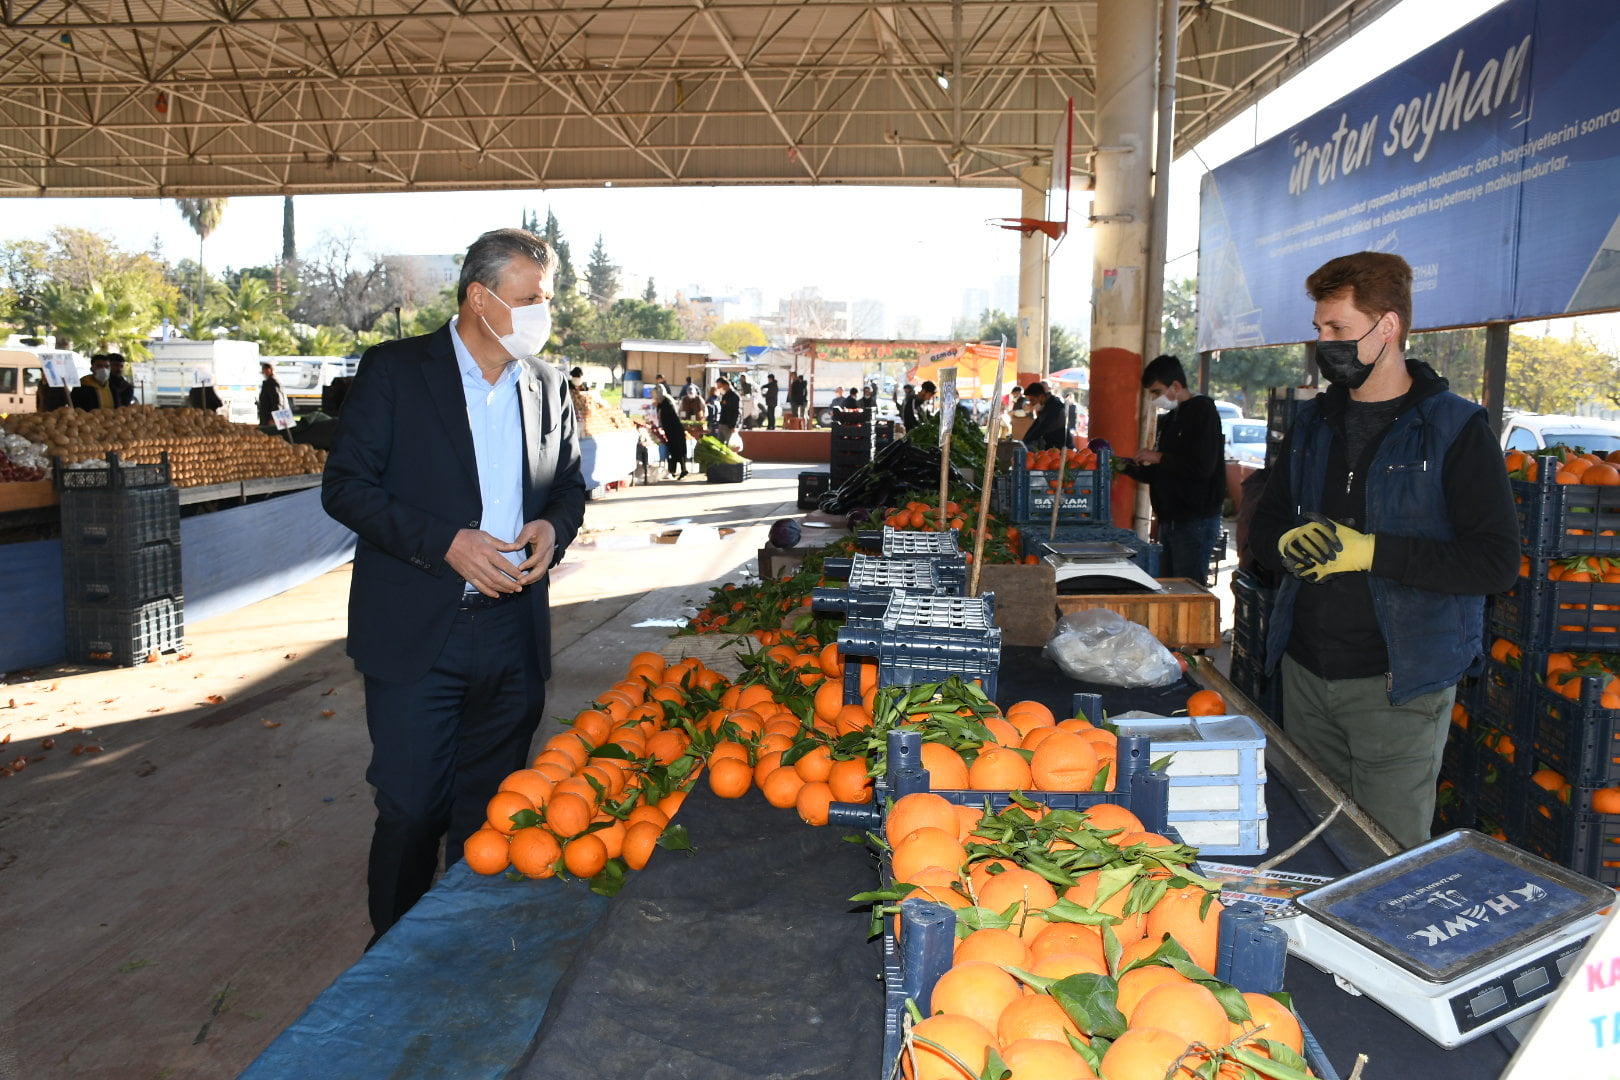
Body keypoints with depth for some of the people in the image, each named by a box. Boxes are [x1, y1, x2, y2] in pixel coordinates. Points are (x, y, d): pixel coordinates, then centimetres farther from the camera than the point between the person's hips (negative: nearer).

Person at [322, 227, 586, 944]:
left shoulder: (549, 387, 10)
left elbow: (570, 487, 20)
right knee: (410, 811, 1)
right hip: (416, 635, -4)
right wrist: (446, 543, -18)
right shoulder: (395, 371, -3)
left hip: (512, 635, 4)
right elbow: (345, 487, -6)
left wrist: (554, 528, -4)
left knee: (490, 814, 12)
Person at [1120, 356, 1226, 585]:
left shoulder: (1202, 412, -10)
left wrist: (1159, 458, -13)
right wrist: (1130, 467, 7)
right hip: (1170, 520, 9)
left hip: (1196, 521, -9)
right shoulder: (1169, 419, 17)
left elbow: (1202, 467, -22)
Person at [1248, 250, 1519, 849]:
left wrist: (1371, 551, -22)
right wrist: (1288, 544, -9)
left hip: (1398, 686, -5)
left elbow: (1498, 562, -14)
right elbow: (1264, 527, 15)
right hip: (1305, 675, 6)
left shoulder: (1455, 430, -7)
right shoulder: (1313, 423, 11)